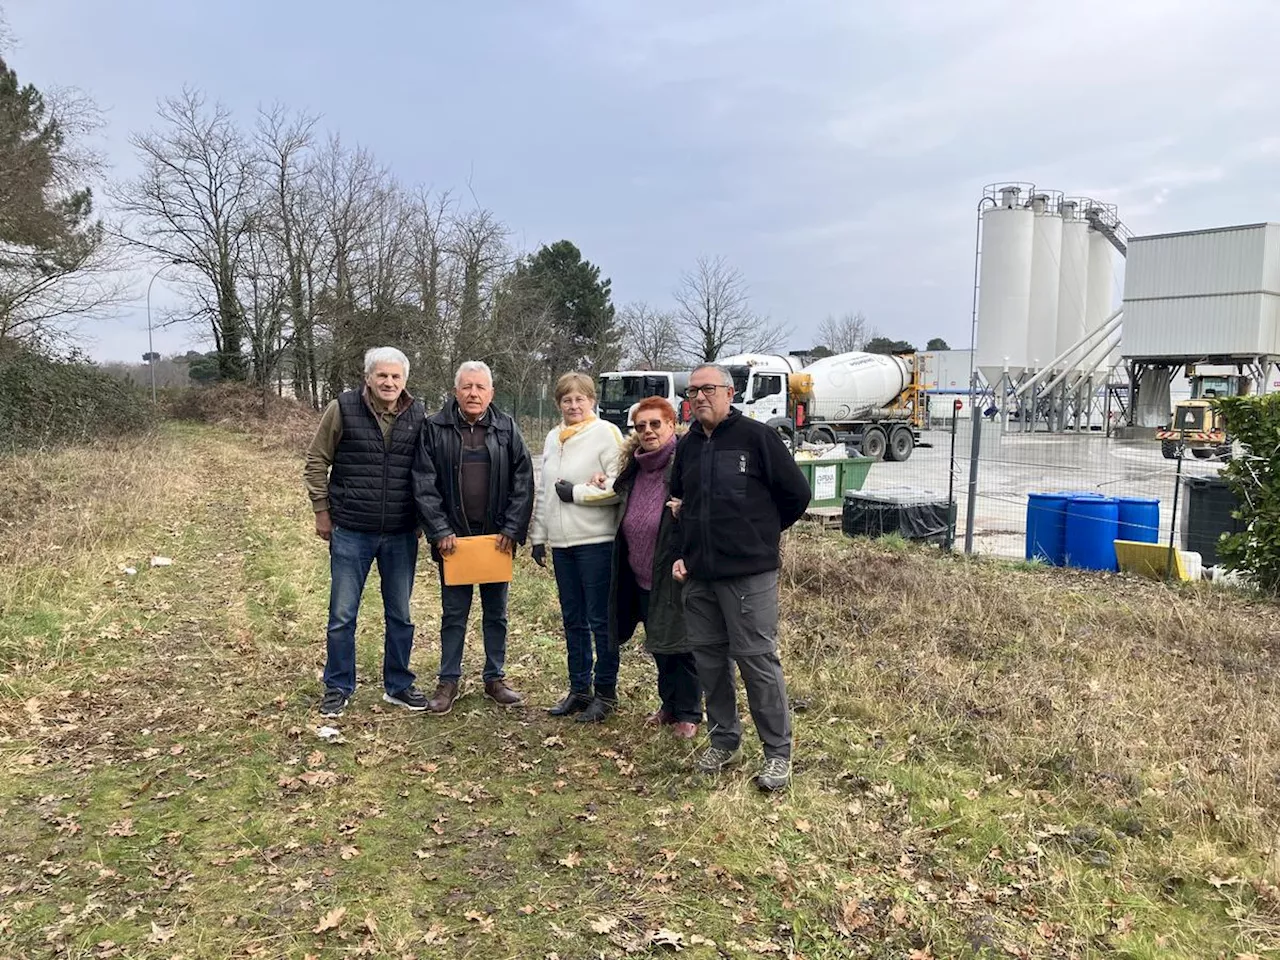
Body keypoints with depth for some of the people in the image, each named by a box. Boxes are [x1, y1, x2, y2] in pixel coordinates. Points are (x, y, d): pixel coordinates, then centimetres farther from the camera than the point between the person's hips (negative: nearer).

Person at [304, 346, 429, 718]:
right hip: (350, 533, -2)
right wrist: (322, 510, -2)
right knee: (342, 615, 6)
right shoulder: (342, 409, -6)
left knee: (400, 615, 12)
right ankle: (338, 688, 22)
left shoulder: (417, 416, 1)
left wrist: (421, 517, 8)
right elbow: (316, 461, 0)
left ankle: (398, 685, 26)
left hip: (401, 535, 2)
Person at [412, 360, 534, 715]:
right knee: (454, 613, 8)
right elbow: (424, 484, -5)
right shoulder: (434, 428, -3)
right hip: (452, 537, -1)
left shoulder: (507, 429, 1)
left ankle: (495, 678, 25)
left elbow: (523, 481, -1)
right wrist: (440, 531, -12)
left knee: (496, 612, 12)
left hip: (497, 537, 1)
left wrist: (512, 529, -8)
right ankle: (448, 681, 20)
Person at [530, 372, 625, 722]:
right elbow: (544, 492, 20)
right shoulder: (553, 438, 15)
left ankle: (605, 693, 12)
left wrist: (576, 493, -11)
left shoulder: (606, 433, -7)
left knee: (600, 620, 0)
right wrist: (538, 536, 17)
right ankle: (579, 689, 25)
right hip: (562, 542, 7)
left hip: (597, 541, -7)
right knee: (573, 620, 14)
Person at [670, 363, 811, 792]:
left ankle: (778, 752, 11)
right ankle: (724, 741, 28)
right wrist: (681, 554, 12)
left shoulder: (756, 437, -7)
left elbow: (796, 494, -4)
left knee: (758, 660, -2)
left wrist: (760, 533, 7)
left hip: (749, 574, -6)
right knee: (709, 658, 12)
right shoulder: (687, 446, 13)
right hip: (698, 575, 6)